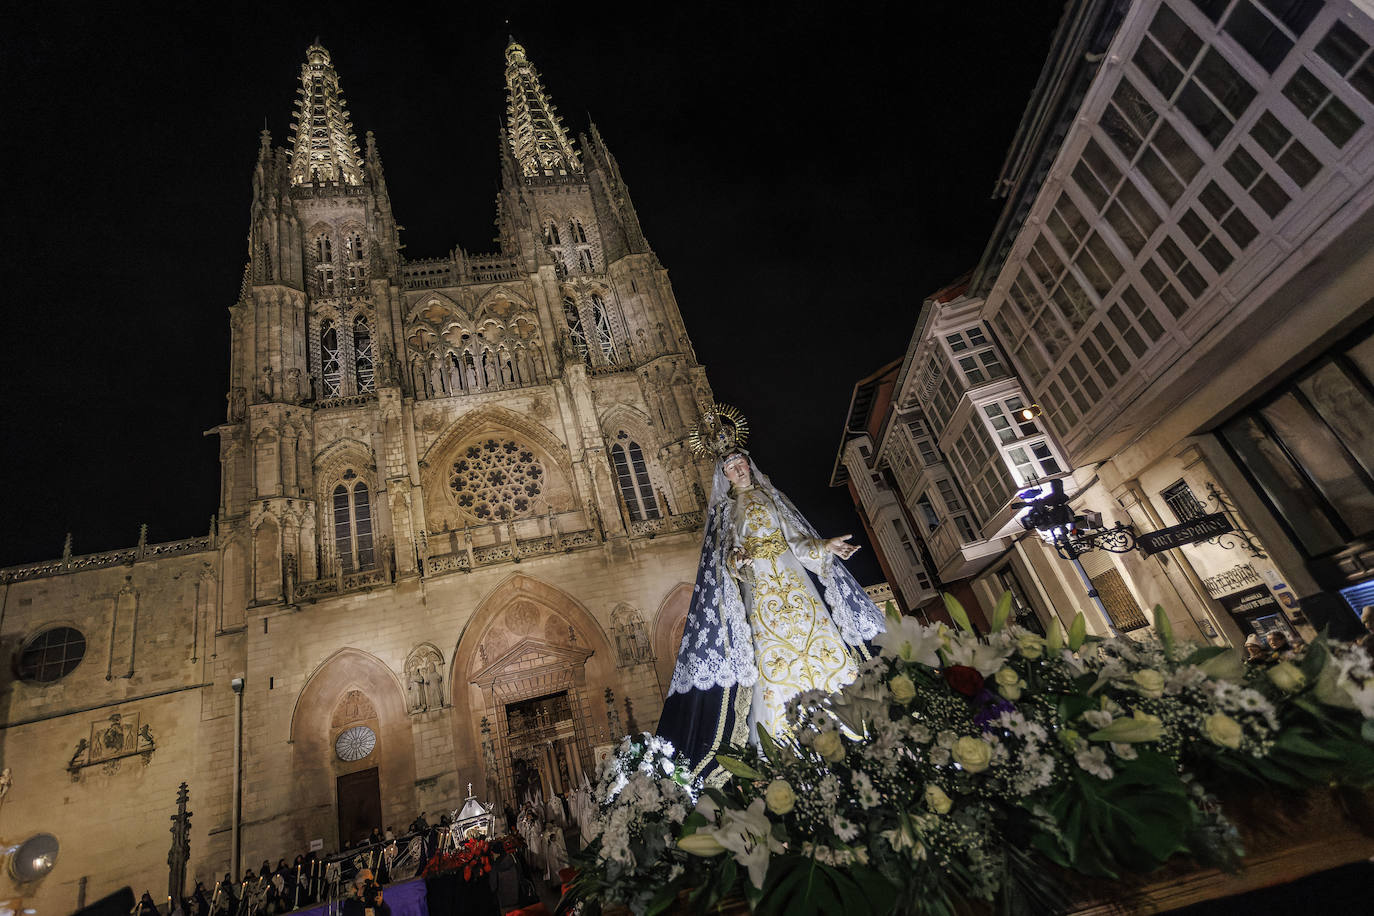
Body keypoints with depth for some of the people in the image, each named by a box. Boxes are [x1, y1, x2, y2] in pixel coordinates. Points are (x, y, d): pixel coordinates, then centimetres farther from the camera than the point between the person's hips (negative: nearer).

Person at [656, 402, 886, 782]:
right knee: (774, 654, -9)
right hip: (758, 587, -2)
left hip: (791, 578, 2)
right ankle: (791, 739, -7)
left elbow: (797, 536, 12)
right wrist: (736, 559, -19)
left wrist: (824, 546, -2)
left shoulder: (769, 494, 17)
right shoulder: (725, 508, 12)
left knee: (816, 639, -6)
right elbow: (726, 551, 3)